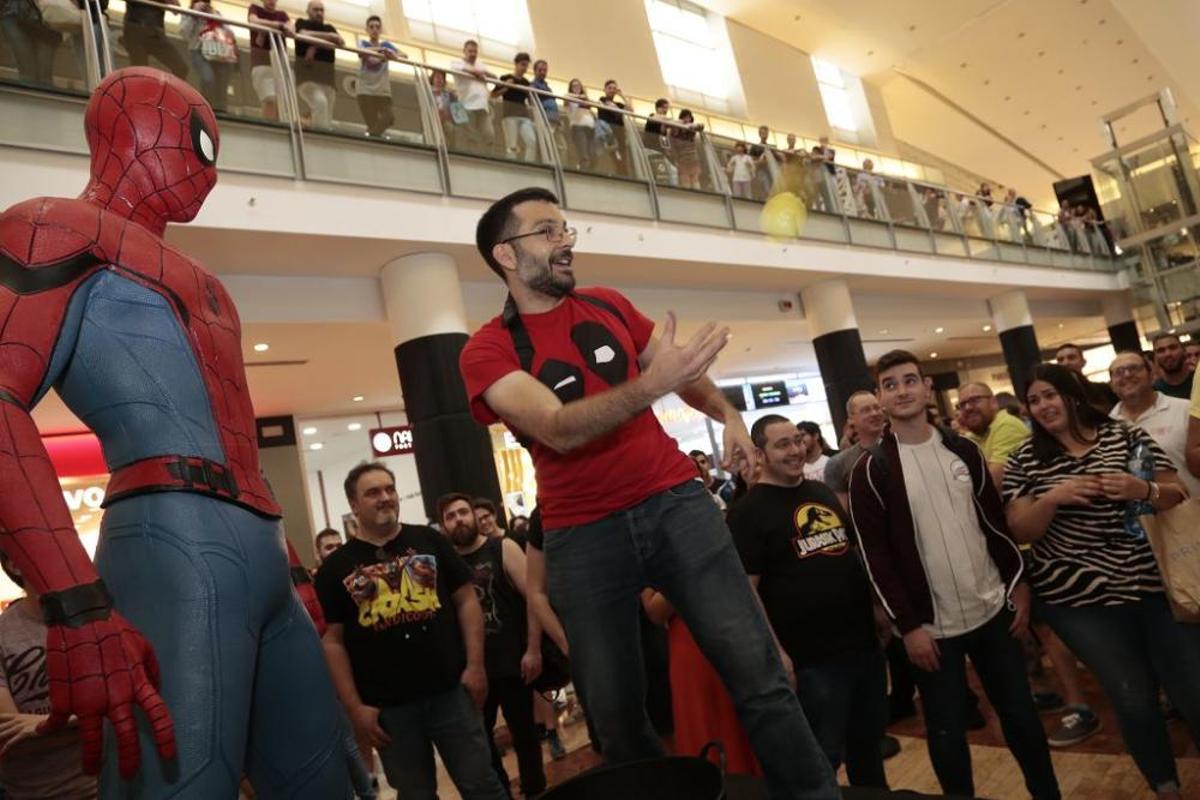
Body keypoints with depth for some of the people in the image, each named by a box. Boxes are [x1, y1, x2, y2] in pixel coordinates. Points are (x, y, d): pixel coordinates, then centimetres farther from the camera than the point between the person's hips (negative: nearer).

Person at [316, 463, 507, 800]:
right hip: (387, 707, 0)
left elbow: (466, 600, 3)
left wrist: (475, 665, -5)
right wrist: (355, 707, -5)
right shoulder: (336, 567, 1)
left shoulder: (429, 540, 3)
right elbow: (332, 641, 0)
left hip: (451, 691, 0)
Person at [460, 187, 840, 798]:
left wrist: (727, 415, 5)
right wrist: (650, 385, -37)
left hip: (674, 500, 3)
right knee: (616, 715, 8)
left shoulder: (607, 306, 8)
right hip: (583, 535, -2)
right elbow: (559, 430, -22)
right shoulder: (486, 351, -5)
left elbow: (680, 371, 23)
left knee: (760, 677, -2)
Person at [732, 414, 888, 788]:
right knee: (823, 760, 8)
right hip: (811, 660, -7)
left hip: (865, 643, 7)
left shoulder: (823, 491, 9)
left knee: (869, 742, 22)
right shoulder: (748, 512, -13)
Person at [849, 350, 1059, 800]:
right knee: (947, 731, 8)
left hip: (992, 610, 4)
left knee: (1021, 714, 17)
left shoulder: (962, 451, 3)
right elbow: (875, 556, -12)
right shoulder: (871, 470, -11)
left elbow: (996, 522, 10)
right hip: (930, 625, -4)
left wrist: (1018, 583, 6)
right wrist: (908, 625, -13)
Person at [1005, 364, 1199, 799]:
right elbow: (1020, 532, -3)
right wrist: (1052, 498, -21)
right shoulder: (1025, 460, -1)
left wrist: (1144, 490, -18)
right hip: (1080, 597, -1)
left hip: (1156, 584, 1)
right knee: (1134, 697, 5)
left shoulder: (1128, 436, 1)